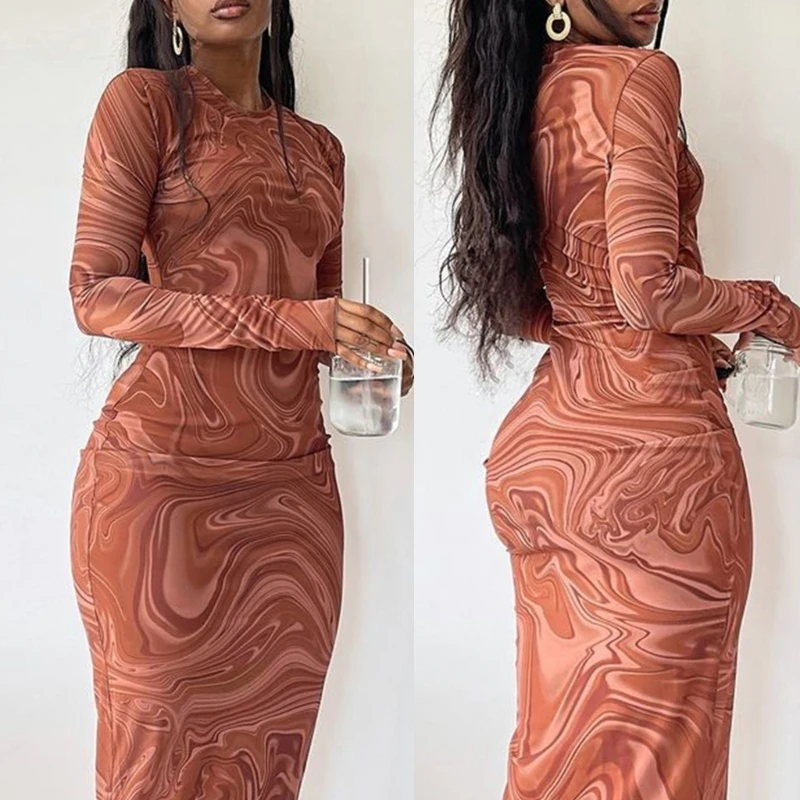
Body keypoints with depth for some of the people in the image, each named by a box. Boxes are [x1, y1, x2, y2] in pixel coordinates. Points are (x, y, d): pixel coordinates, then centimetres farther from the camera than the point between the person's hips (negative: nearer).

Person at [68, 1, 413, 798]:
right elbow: (95, 294, -9)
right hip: (164, 472, -4)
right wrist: (284, 320, -19)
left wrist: (370, 355, 0)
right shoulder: (144, 99, 0)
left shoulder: (319, 147, 15)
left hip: (295, 480, 5)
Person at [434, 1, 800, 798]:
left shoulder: (511, 100, 13)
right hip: (649, 443, -7)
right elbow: (647, 285, -19)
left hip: (540, 449, 8)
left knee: (563, 731, 17)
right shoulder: (637, 74, -9)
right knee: (655, 734, 6)